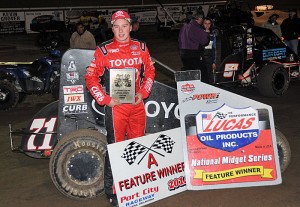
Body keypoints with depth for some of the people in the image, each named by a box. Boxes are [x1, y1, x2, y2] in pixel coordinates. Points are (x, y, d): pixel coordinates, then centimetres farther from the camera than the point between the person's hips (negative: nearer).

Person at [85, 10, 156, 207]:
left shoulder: (141, 47, 6)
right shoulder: (104, 50, -6)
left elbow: (150, 71, 14)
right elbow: (91, 77, -4)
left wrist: (143, 92, 1)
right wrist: (105, 99, -11)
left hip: (137, 104, 4)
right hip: (115, 105, -4)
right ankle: (112, 190, 13)